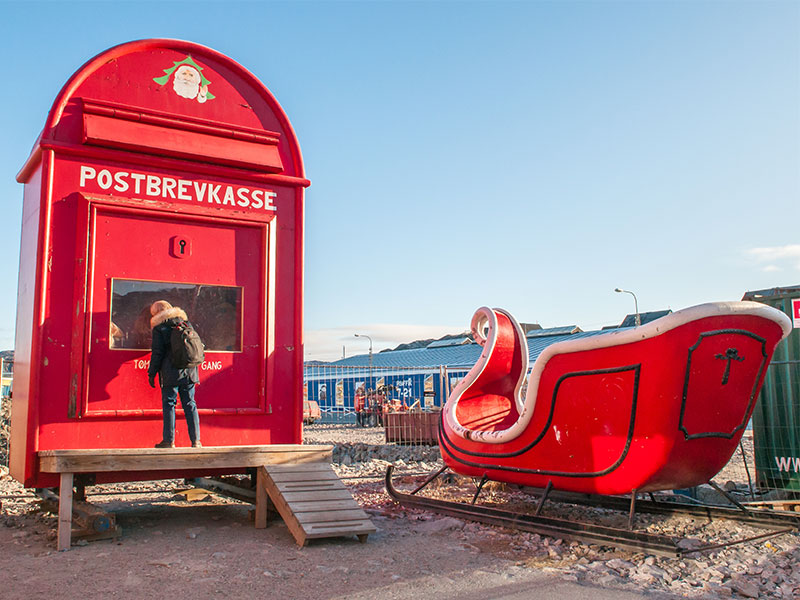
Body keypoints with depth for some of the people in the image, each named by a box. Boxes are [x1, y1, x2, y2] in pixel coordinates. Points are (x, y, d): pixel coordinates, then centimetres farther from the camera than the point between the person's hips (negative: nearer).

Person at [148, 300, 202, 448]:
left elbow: (157, 352, -5)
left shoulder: (159, 327, -2)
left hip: (171, 373, -4)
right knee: (190, 404, 6)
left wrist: (152, 372, 2)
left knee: (168, 404, 2)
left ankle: (169, 440, 2)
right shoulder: (184, 322, 13)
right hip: (189, 372, 5)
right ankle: (196, 440, 4)